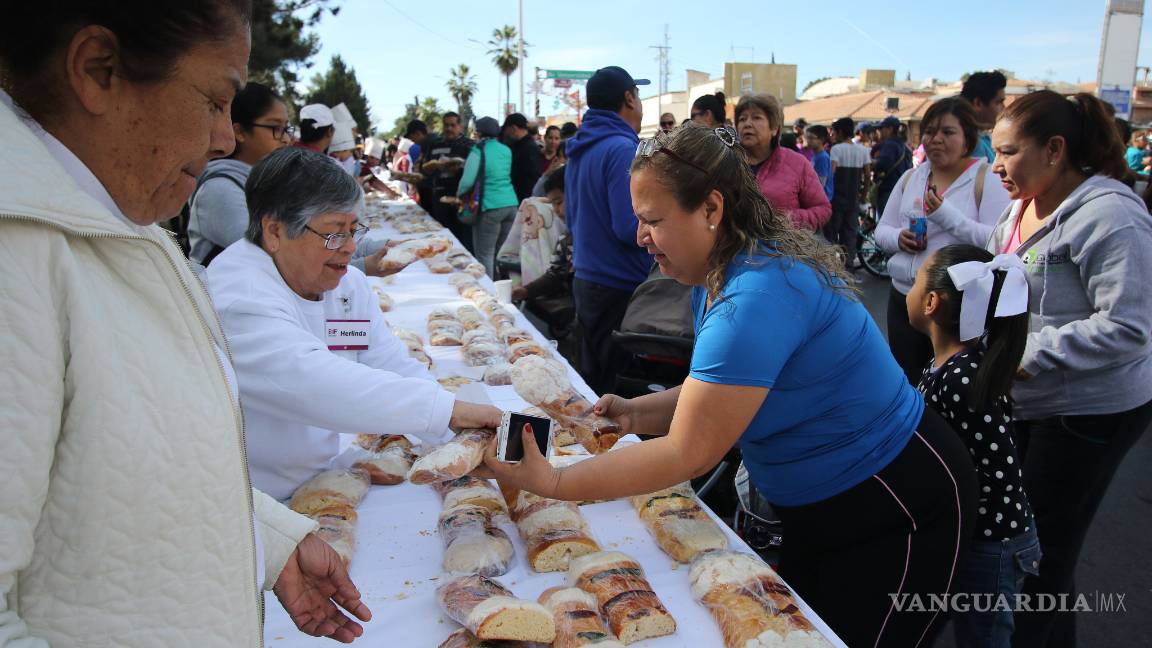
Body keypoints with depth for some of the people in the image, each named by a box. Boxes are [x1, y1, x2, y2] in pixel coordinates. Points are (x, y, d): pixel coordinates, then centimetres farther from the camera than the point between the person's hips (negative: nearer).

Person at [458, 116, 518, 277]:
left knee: (485, 255, 0)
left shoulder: (478, 151, -6)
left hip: (490, 207, -6)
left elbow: (467, 181, -13)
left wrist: (459, 193, 5)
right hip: (511, 204, 6)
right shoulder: (506, 150, 11)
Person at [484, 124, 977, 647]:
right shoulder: (717, 273, -2)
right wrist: (637, 414, -13)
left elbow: (690, 452, -31)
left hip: (894, 507, -9)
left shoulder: (758, 298, -33)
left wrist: (553, 483, -31)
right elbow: (717, 395, 4)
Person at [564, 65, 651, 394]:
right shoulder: (622, 149, -17)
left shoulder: (580, 149, 11)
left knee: (592, 379, 18)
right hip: (620, 289, -9)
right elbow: (631, 228, -23)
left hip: (586, 279, 9)